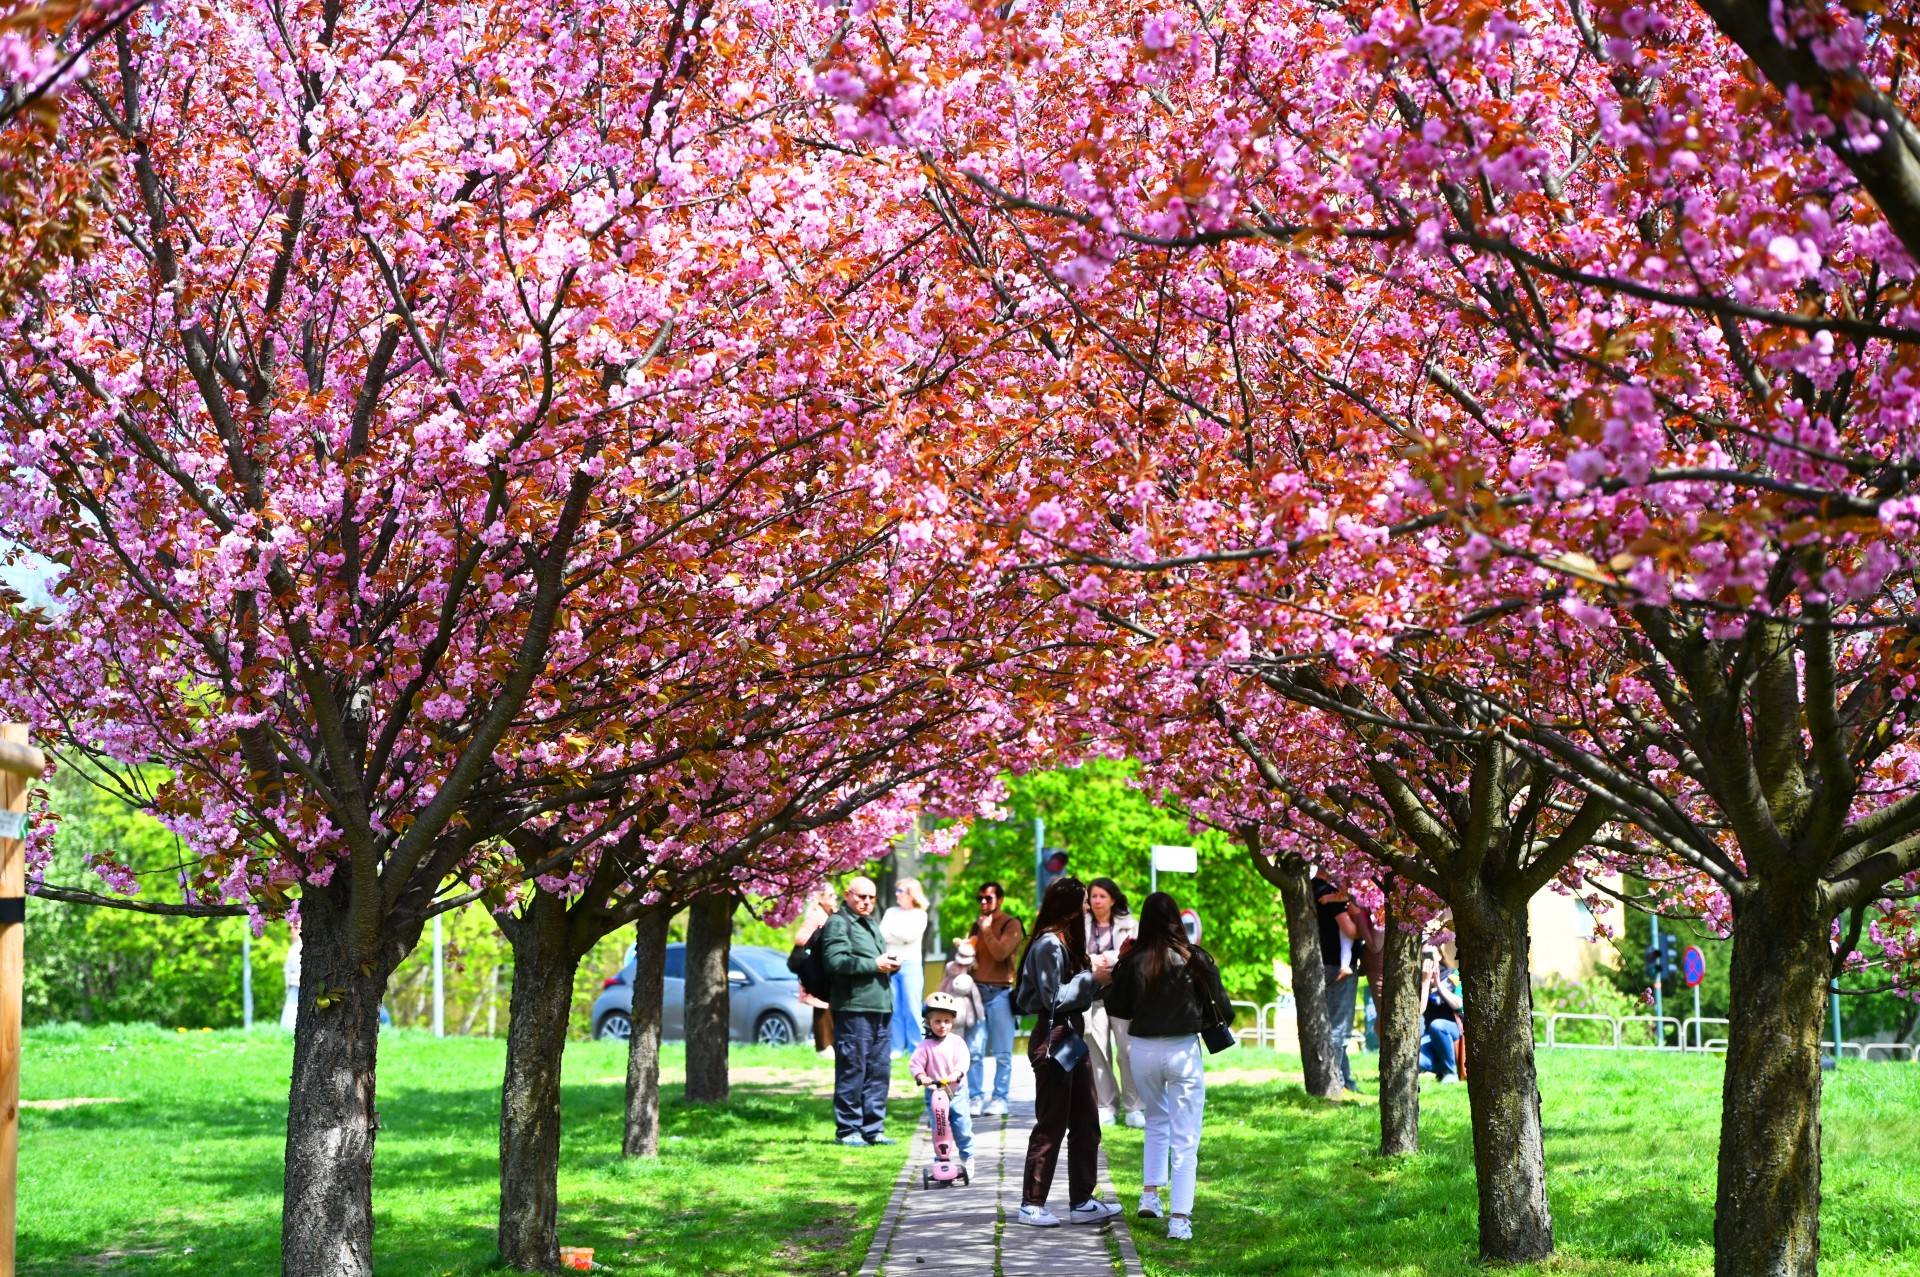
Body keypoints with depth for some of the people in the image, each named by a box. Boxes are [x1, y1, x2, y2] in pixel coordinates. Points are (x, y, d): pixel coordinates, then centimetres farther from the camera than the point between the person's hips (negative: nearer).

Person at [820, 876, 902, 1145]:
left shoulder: (872, 924, 25)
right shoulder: (838, 923, -5)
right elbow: (835, 961, -18)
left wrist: (890, 965, 10)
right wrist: (875, 964, -17)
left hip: (879, 1008, 9)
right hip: (853, 1008, -9)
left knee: (879, 1070, 9)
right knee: (852, 1070, -7)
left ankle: (873, 1129, 15)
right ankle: (848, 1130, -1)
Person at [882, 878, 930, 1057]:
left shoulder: (919, 915, 5)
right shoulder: (891, 912, 16)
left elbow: (910, 935, -9)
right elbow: (881, 934, 5)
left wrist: (892, 930, 0)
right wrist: (901, 938, -7)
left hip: (910, 964, -3)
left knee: (911, 1009, -5)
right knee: (894, 1010, 1)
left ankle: (916, 1049, -2)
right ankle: (897, 1048, 4)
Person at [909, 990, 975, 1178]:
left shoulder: (957, 1042, 1)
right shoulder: (925, 1045, -3)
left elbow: (963, 1061, -11)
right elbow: (914, 1064, -9)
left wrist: (956, 1074, -29)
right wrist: (921, 1077, -28)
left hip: (956, 1091, 1)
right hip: (934, 1093, -1)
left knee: (963, 1129, 1)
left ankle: (967, 1160, 18)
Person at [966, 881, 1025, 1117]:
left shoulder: (1011, 924, 0)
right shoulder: (977, 924, 17)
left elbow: (1000, 953, -13)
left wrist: (987, 931, -7)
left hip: (1000, 992, -4)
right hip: (977, 990, 4)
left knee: (1002, 1052, -1)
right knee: (974, 1050, -3)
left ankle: (999, 1098, 3)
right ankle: (975, 1097, 0)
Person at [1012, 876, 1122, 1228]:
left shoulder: (1065, 942, 16)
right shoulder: (1049, 944, -15)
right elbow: (1055, 998, -19)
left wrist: (1100, 975, 3)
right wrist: (1092, 978, -14)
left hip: (1070, 1038, 10)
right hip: (1053, 1040, -10)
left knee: (1086, 1124, 11)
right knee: (1051, 1125, -4)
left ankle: (1081, 1202, 16)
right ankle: (1031, 1205, 3)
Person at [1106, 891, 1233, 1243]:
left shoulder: (1133, 961, -5)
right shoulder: (1194, 958, -8)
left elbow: (1115, 1008, 3)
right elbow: (1222, 1010, -5)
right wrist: (1200, 1017, 15)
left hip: (1143, 1050, 2)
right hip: (1184, 1051, -2)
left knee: (1156, 1121, 28)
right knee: (1185, 1139, 3)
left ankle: (1150, 1195, 20)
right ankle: (1180, 1219, -2)